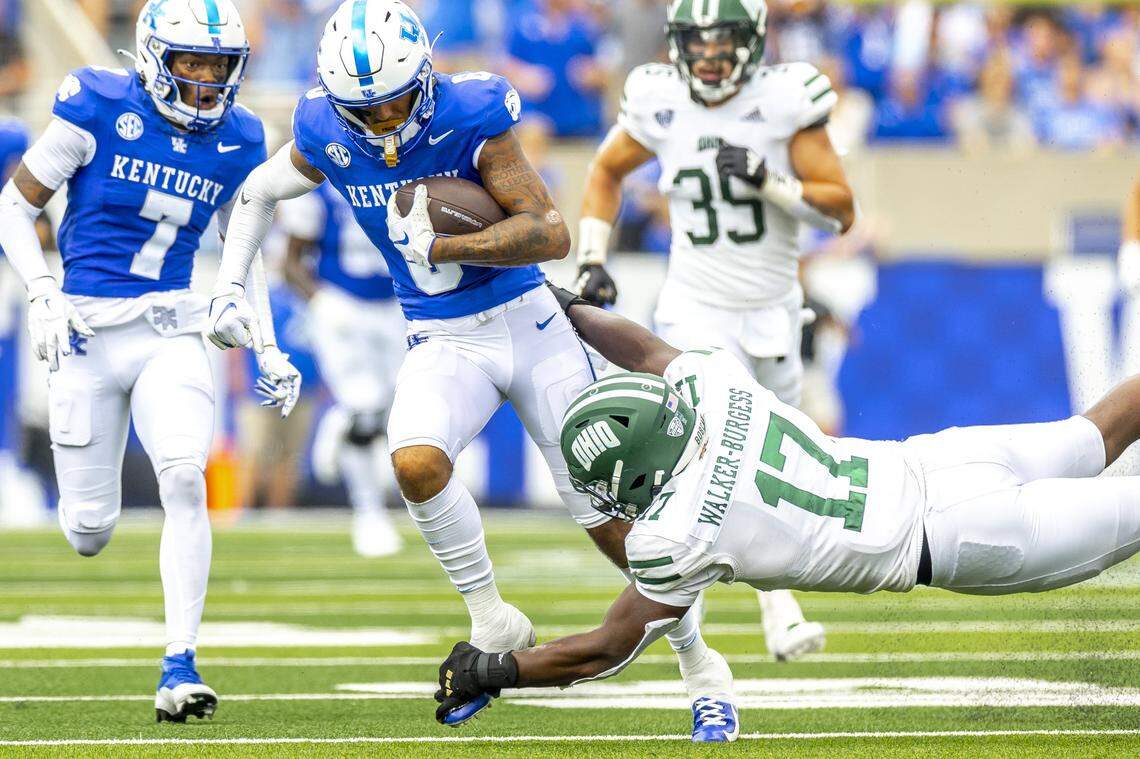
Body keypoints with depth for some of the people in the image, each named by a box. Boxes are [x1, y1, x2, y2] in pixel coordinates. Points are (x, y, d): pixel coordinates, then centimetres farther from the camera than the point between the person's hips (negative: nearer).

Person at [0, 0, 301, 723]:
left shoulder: (236, 142, 2)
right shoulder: (99, 110, -10)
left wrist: (268, 348, 8)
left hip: (172, 330, 2)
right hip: (87, 331, -2)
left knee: (185, 480, -23)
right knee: (90, 533, 2)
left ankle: (180, 670, -19)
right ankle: (85, 494, 43)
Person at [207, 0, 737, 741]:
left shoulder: (470, 118, -20)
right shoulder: (327, 138, -8)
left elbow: (552, 235, -23)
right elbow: (259, 191, 14)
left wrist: (438, 247, -27)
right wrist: (229, 286, 6)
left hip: (528, 323, -2)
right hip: (443, 345, 2)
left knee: (606, 507, 2)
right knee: (417, 461, -29)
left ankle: (691, 647, 24)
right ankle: (493, 624, -11)